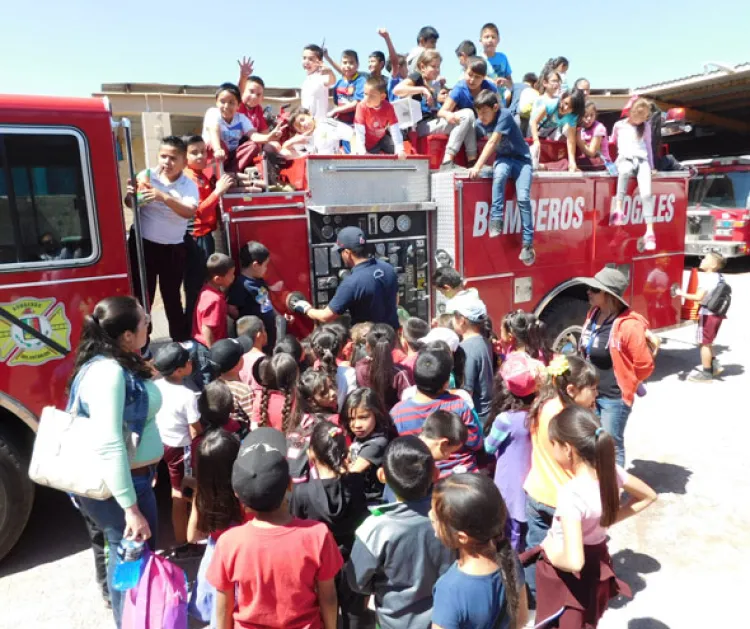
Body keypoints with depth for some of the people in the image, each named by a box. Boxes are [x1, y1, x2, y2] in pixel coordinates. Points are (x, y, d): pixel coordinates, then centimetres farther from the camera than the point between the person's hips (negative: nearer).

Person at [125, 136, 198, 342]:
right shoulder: (146, 176, -2)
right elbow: (130, 204, -3)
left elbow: (189, 212, -22)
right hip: (143, 244, 1)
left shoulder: (189, 185, -4)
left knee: (172, 296, 11)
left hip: (173, 249, 0)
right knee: (141, 295, 8)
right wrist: (130, 195, -25)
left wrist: (163, 196, -34)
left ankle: (181, 342, 23)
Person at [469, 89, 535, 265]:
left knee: (523, 198, -21)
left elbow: (492, 142, -28)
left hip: (521, 158, -3)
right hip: (503, 158, 3)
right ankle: (496, 219, -27)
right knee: (499, 174, -35)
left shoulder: (504, 115, -20)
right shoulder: (480, 123, -2)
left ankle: (528, 243, -15)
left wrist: (478, 167, -34)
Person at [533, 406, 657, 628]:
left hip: (566, 575, -6)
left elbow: (574, 562, -38)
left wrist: (551, 553, -18)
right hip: (597, 567, 7)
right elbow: (648, 496, 6)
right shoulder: (610, 470, -14)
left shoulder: (570, 494, -34)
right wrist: (610, 519, 3)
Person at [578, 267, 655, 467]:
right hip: (590, 393, 8)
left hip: (614, 398, -8)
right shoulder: (593, 315, 2)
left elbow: (644, 365, -16)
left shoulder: (629, 325, -22)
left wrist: (624, 383, -1)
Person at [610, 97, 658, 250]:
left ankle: (649, 232, -26)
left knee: (646, 193, -23)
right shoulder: (619, 125, 14)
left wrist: (651, 166, 17)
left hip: (642, 160, 2)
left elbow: (648, 146, 23)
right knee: (625, 171, -43)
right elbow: (612, 144, 21)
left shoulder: (646, 126, 19)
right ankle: (618, 211, -51)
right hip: (625, 159, -2)